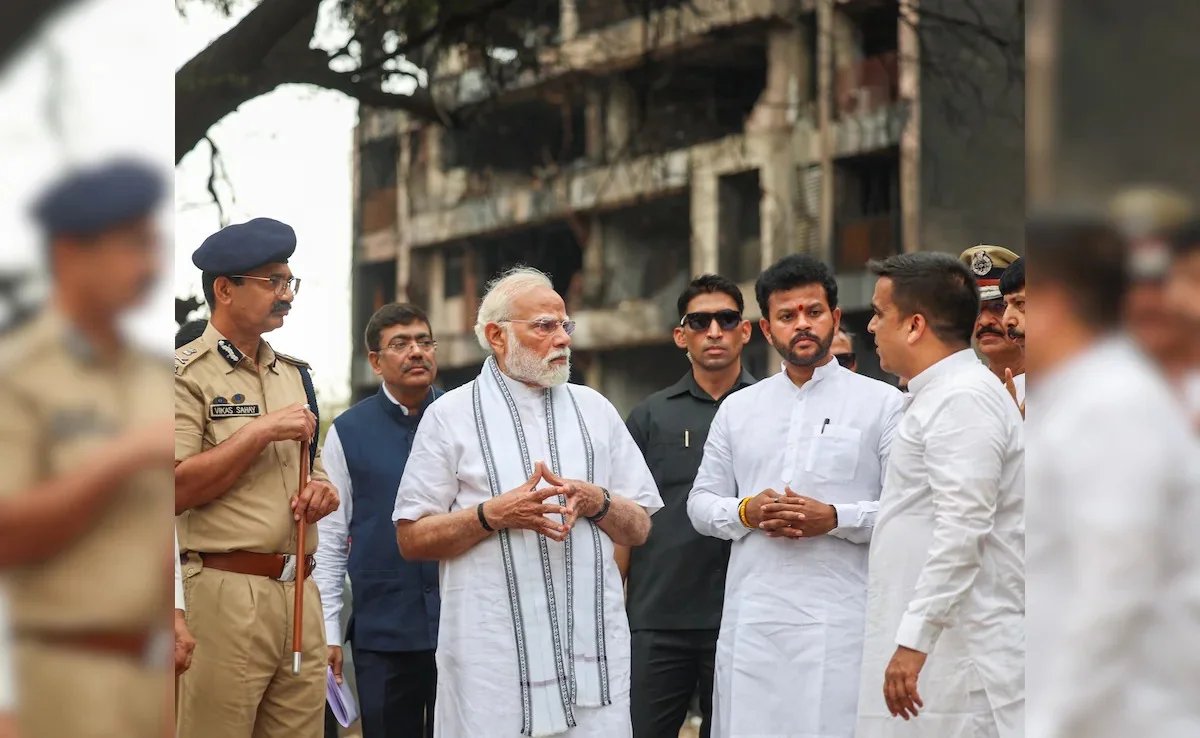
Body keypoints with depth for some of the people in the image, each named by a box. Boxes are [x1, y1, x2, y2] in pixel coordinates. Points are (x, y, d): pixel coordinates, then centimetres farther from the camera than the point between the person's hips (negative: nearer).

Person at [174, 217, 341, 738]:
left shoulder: (294, 374, 18)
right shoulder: (188, 374, -4)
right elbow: (177, 489, -14)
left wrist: (322, 492, 4)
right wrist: (262, 431, -13)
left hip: (301, 591, 7)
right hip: (227, 592, -6)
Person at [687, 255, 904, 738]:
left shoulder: (881, 403, 3)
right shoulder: (738, 408, 16)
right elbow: (700, 503, 17)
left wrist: (834, 518, -15)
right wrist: (746, 512, -4)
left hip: (840, 621, -3)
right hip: (752, 621, 3)